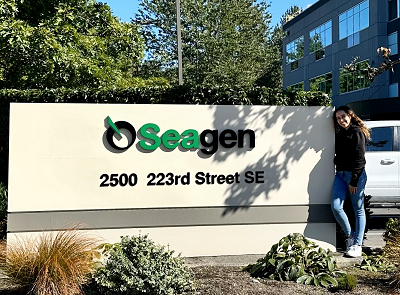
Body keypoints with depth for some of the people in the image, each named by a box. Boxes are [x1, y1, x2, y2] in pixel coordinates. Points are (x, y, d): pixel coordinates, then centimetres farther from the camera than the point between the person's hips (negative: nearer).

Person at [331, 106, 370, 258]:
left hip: (356, 175, -6)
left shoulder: (357, 132, -7)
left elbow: (359, 158, -12)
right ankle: (350, 235, 14)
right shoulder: (340, 133, 14)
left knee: (358, 210, 2)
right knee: (335, 207, -5)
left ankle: (357, 244, 7)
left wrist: (354, 181, -15)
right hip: (340, 174, 7)